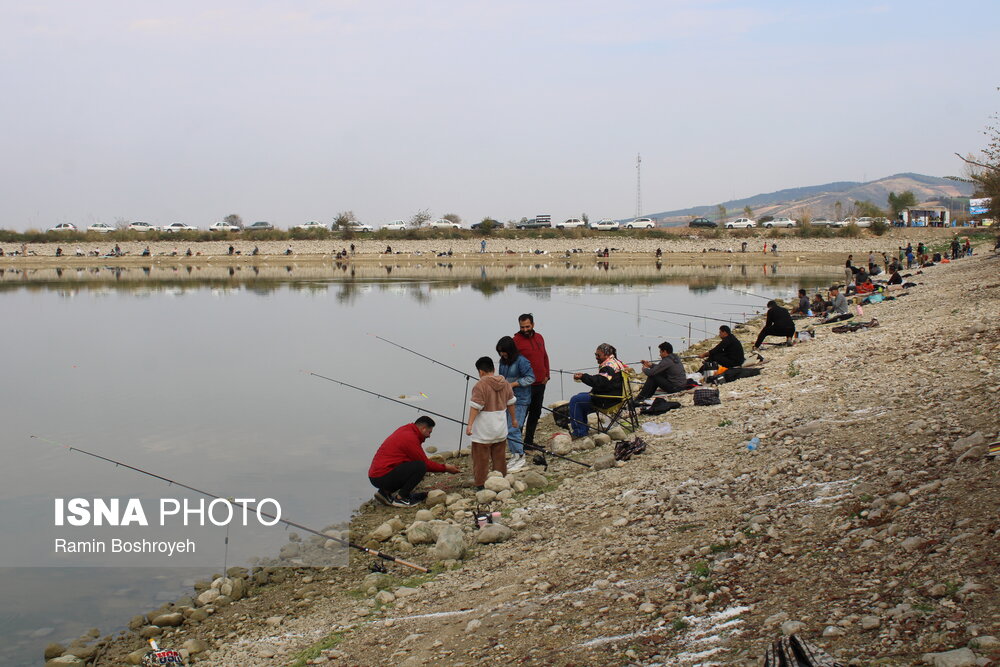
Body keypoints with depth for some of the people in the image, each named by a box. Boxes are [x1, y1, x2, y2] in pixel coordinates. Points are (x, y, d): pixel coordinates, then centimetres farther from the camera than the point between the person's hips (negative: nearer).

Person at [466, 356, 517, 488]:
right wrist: (513, 419, 25)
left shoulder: (480, 385, -16)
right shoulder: (505, 383, 5)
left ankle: (481, 485, 4)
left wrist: (470, 424, -19)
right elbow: (511, 403, 13)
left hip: (483, 431, -6)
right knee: (499, 457, 16)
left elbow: (475, 406, -21)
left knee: (481, 458, 2)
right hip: (500, 429, 6)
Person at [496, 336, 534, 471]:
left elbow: (530, 378, -16)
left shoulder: (521, 361, -14)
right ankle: (514, 455, 22)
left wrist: (513, 384, -18)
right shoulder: (503, 361, 10)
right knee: (507, 428, 11)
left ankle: (520, 457, -1)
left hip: (519, 400, -9)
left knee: (513, 429, -12)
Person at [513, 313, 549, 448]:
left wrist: (546, 375, 11)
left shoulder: (539, 337, 10)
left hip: (540, 384, 7)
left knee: (536, 413, 14)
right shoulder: (516, 340, -11)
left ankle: (529, 441, 24)